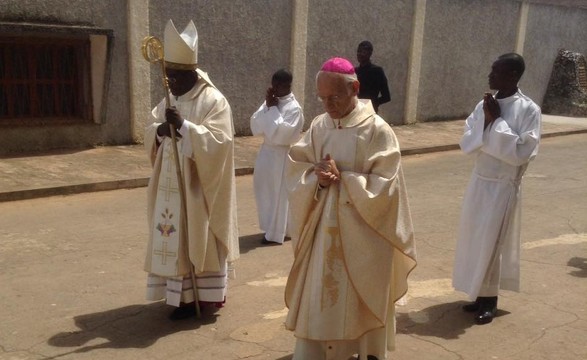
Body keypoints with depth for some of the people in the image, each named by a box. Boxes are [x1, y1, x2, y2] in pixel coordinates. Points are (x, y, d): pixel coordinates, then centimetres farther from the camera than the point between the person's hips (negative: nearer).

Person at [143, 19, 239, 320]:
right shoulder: (170, 100, 11)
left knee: (199, 239, 2)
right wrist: (159, 130, -10)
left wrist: (184, 125, -29)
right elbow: (149, 134, 13)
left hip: (198, 188, -7)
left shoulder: (214, 101, -13)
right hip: (172, 187, 7)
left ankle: (203, 296, 14)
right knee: (175, 238, 10)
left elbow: (218, 141, -22)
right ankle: (184, 295, 22)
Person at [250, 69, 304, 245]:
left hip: (282, 155, -8)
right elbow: (255, 126, 1)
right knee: (266, 191, 15)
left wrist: (273, 109, -17)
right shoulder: (271, 102, 6)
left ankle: (276, 233, 12)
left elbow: (280, 133, -24)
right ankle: (271, 227, 30)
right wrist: (267, 107, -10)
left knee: (279, 194, 1)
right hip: (267, 151, 8)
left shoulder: (294, 108, -15)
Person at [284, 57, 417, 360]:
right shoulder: (318, 126, 2)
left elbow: (383, 188, -16)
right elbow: (294, 170, 3)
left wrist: (341, 178, -20)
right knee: (318, 297, 11)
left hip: (363, 233, -4)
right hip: (321, 229, 4)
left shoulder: (377, 130, -12)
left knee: (364, 302, 11)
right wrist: (316, 179, -16)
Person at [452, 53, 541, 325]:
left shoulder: (529, 109, -13)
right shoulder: (484, 105, 3)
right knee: (474, 240, 12)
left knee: (491, 242, 2)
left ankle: (490, 300, 19)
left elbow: (521, 152, -20)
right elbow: (466, 144, 0)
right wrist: (486, 122, -15)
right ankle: (479, 294, 28)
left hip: (504, 186, -6)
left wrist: (497, 121, -19)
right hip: (479, 181, 6)